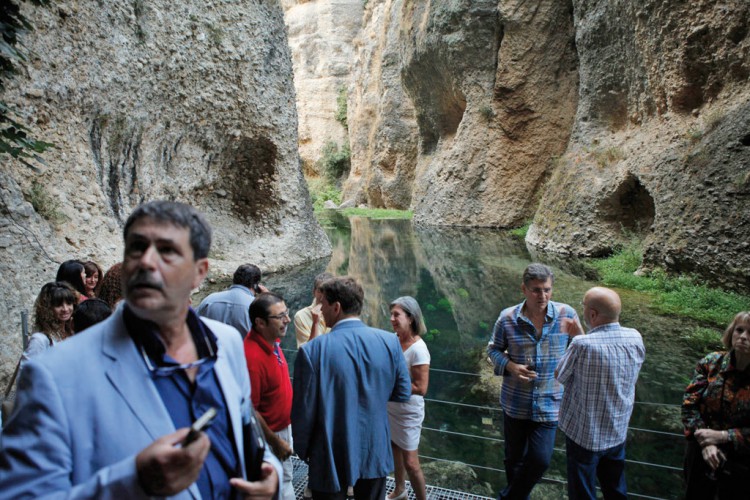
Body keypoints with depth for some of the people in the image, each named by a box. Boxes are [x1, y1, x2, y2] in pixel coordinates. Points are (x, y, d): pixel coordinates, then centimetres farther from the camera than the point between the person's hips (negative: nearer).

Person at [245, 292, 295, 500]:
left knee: (286, 480, 26)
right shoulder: (252, 357, -32)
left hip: (283, 427, 8)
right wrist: (276, 442, -17)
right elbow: (249, 411, -25)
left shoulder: (272, 340, -6)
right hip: (268, 436, -8)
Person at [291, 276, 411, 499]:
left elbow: (303, 411, -14)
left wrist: (302, 451, 4)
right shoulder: (390, 341, -11)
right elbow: (403, 394, -1)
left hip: (332, 458, -3)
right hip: (375, 452, 3)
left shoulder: (312, 351, -21)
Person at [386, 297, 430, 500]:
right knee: (394, 450, 23)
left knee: (410, 462, 3)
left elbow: (420, 388, -26)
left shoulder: (418, 349, -26)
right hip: (390, 408, 7)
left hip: (408, 413, -7)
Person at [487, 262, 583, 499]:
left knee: (540, 460, 3)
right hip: (515, 402, 0)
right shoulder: (507, 318, -12)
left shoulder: (566, 315, -12)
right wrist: (510, 366, -18)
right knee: (514, 457, 18)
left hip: (549, 403, 0)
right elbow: (493, 349, 2)